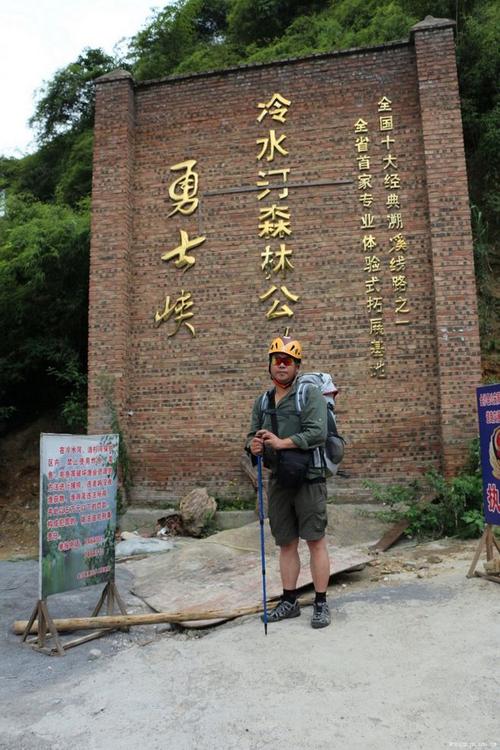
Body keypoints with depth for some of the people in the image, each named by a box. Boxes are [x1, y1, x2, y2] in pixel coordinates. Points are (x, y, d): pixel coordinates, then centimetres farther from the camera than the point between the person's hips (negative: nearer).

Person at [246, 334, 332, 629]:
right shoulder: (262, 402, 14)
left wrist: (282, 443, -23)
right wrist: (253, 445, -8)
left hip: (308, 478, -6)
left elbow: (317, 433, -18)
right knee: (286, 543, 13)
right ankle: (289, 601, 26)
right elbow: (253, 435, 16)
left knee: (316, 540, 1)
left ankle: (321, 604, 13)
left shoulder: (311, 394, -6)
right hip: (278, 480, 6)